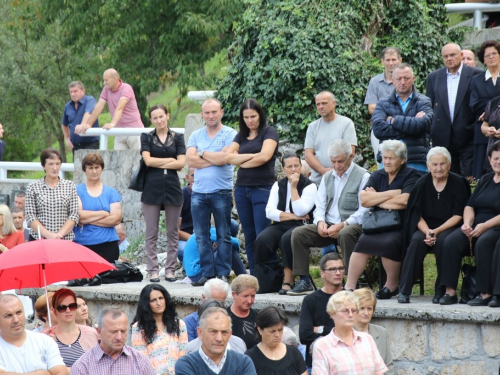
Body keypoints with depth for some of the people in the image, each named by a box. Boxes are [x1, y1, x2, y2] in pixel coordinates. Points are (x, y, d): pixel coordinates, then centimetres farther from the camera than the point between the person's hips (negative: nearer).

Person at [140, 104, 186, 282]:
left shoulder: (177, 138, 8)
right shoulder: (146, 137, 8)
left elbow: (181, 163, -3)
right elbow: (148, 160, -6)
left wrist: (158, 163, -5)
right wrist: (170, 160, -4)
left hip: (172, 187, 1)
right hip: (152, 188, -1)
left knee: (172, 232, 3)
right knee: (151, 233, -1)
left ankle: (170, 269, 8)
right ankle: (153, 270, 3)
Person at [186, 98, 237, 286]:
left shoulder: (230, 134, 0)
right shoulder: (196, 135, 13)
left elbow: (223, 158, -14)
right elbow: (190, 160, -1)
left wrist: (201, 153, -1)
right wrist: (215, 159, -7)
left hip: (221, 192, -4)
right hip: (199, 192, 4)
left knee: (223, 235, 0)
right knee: (201, 236, 4)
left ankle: (222, 274, 4)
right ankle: (207, 273, 9)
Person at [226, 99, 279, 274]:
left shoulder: (269, 132, 0)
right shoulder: (241, 136, 15)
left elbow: (265, 156, -14)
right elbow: (228, 157, 2)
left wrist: (242, 162, 0)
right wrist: (251, 156, -9)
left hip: (262, 188, -6)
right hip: (242, 188, 6)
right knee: (249, 236, 7)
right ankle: (253, 275, 9)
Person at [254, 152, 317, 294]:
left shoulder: (309, 186, 2)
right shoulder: (278, 185, 15)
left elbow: (300, 211, -13)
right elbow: (270, 212, 3)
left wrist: (294, 187, -11)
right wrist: (292, 216, -7)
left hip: (300, 226, -4)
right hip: (280, 226, 4)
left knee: (287, 239, -36)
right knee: (262, 240, -26)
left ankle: (288, 281, -30)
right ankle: (267, 281, -21)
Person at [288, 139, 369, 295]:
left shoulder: (363, 176, -3)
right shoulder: (327, 177, 19)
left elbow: (363, 211, -12)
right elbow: (320, 205, 17)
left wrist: (341, 226, -20)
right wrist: (320, 222, -6)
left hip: (351, 225, -6)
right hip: (328, 225, 6)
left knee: (345, 234, -40)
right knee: (298, 233, -14)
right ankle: (304, 282, -14)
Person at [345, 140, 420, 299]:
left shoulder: (411, 176, 2)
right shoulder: (377, 176, 17)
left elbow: (404, 201, -16)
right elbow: (364, 199, 0)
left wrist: (376, 199, -3)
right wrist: (392, 193, -7)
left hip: (401, 226, -4)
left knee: (388, 243, -34)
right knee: (363, 241, -25)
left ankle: (392, 285, -12)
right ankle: (349, 286, -25)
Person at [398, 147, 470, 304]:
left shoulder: (458, 183, -4)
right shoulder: (422, 183, 2)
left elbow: (458, 216, -7)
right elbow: (417, 214, 1)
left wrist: (437, 231, -20)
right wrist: (427, 231, -19)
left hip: (449, 227, -2)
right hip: (426, 226, 2)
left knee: (442, 241, -34)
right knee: (417, 240, -30)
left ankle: (441, 291, -23)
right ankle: (404, 290, -28)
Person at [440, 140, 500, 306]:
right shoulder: (485, 179, 20)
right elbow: (470, 205, 17)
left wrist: (484, 226, -20)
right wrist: (467, 223, -4)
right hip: (476, 227, 6)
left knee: (483, 242, -37)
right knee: (451, 241, -21)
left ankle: (485, 294, -34)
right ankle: (450, 291, -22)